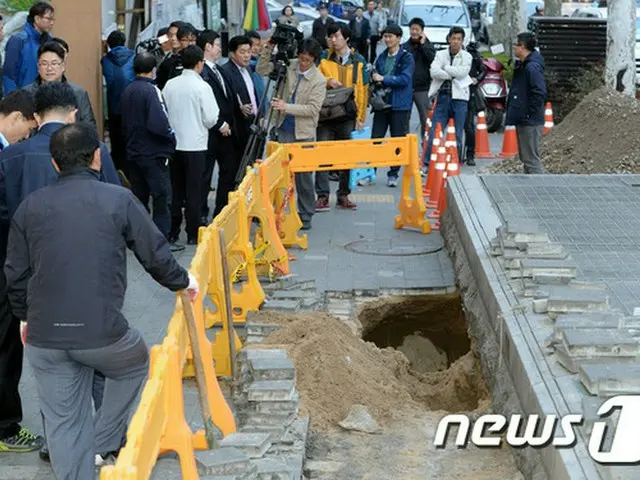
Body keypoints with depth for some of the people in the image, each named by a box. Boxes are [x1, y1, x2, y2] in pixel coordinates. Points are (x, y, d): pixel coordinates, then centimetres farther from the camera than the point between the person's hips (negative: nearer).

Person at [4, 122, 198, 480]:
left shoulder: (31, 206, 5)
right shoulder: (119, 199, -3)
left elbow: (16, 273, 9)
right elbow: (156, 254, 2)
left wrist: (25, 316, 26)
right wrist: (182, 281, 22)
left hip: (44, 335, 3)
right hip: (101, 330, -3)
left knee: (63, 422, 12)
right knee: (135, 364, 29)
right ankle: (103, 444, 29)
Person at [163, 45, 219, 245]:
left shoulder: (170, 85, 0)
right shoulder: (202, 86, -12)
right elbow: (210, 118, -10)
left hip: (174, 144, 4)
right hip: (196, 145, -4)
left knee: (175, 189, 12)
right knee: (194, 191, 3)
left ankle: (173, 231, 16)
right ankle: (193, 234, 6)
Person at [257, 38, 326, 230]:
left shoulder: (319, 80, -10)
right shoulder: (290, 66, 1)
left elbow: (313, 109, -16)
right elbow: (262, 70, 4)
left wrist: (286, 107, -23)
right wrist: (269, 49, -9)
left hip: (303, 133, -3)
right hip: (284, 130, 3)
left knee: (303, 176, 4)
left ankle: (305, 216, 15)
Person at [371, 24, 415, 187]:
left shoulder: (407, 58, -5)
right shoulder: (381, 57, 13)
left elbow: (405, 79, -16)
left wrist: (383, 79, -16)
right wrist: (375, 80, -4)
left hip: (400, 105, -4)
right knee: (375, 138, 1)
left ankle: (393, 174, 11)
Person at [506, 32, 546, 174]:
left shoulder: (533, 67, -19)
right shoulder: (522, 65, 13)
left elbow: (539, 93, -25)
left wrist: (529, 113, -20)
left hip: (530, 122, -11)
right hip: (522, 120, 11)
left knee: (531, 159, -7)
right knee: (525, 157, 17)